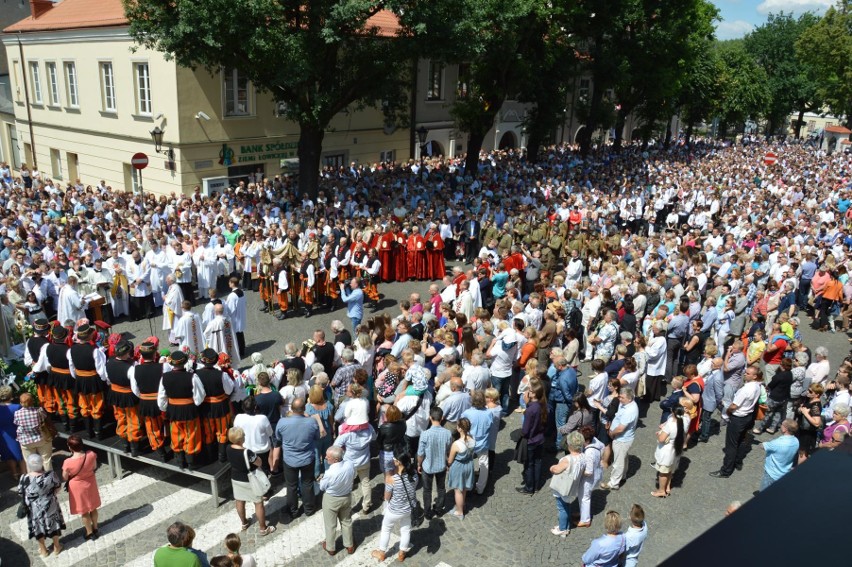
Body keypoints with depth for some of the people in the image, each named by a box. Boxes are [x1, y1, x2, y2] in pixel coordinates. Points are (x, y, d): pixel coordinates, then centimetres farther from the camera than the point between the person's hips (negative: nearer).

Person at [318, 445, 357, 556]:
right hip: (347, 497, 4)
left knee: (330, 524, 21)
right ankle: (349, 546, 43)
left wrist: (322, 479, 1)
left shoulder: (330, 473, -37)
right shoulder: (350, 464, -23)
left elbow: (322, 487, -16)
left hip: (331, 500, -4)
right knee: (346, 522, 26)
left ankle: (330, 547, 42)